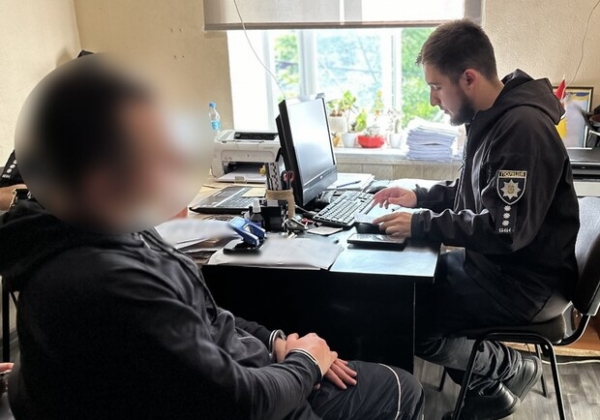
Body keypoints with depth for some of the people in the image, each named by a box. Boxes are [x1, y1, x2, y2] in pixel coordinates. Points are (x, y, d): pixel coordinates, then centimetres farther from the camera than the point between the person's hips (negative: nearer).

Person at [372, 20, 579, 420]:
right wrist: (420, 196, 6)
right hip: (496, 263, 10)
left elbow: (505, 232, -29)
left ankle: (512, 369, 9)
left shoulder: (523, 128, -25)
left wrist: (421, 223, -23)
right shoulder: (493, 118, 5)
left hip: (528, 283, -10)